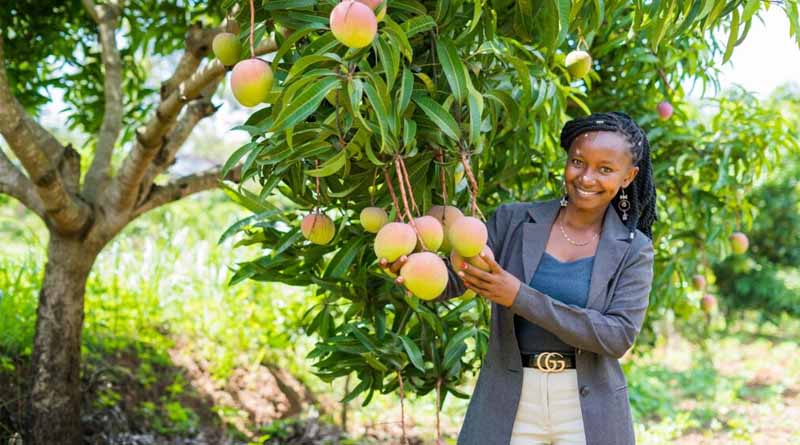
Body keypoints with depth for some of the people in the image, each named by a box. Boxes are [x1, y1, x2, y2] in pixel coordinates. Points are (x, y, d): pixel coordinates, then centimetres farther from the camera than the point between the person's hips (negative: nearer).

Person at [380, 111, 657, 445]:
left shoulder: (634, 251, -2)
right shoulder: (513, 221, 1)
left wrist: (521, 298, -23)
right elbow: (451, 279, -5)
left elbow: (619, 336, -14)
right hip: (508, 405, 1)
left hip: (589, 411, -1)